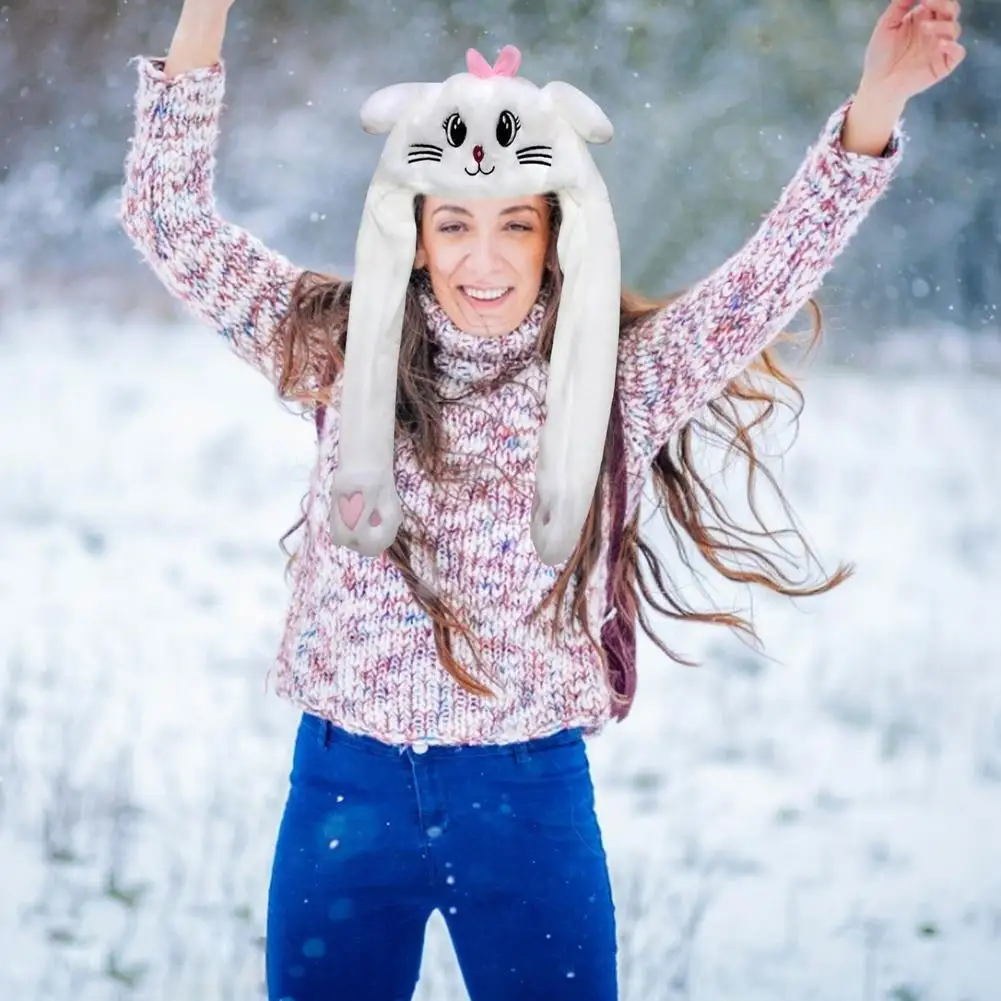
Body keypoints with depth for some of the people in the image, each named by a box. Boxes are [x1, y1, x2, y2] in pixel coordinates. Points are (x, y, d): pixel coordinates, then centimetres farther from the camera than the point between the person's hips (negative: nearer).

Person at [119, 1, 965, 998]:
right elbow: (170, 220, 0)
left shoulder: (620, 381, 0)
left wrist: (875, 105, -22)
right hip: (344, 791, 1)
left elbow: (777, 270, -8)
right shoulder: (344, 353, 2)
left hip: (529, 800, -1)